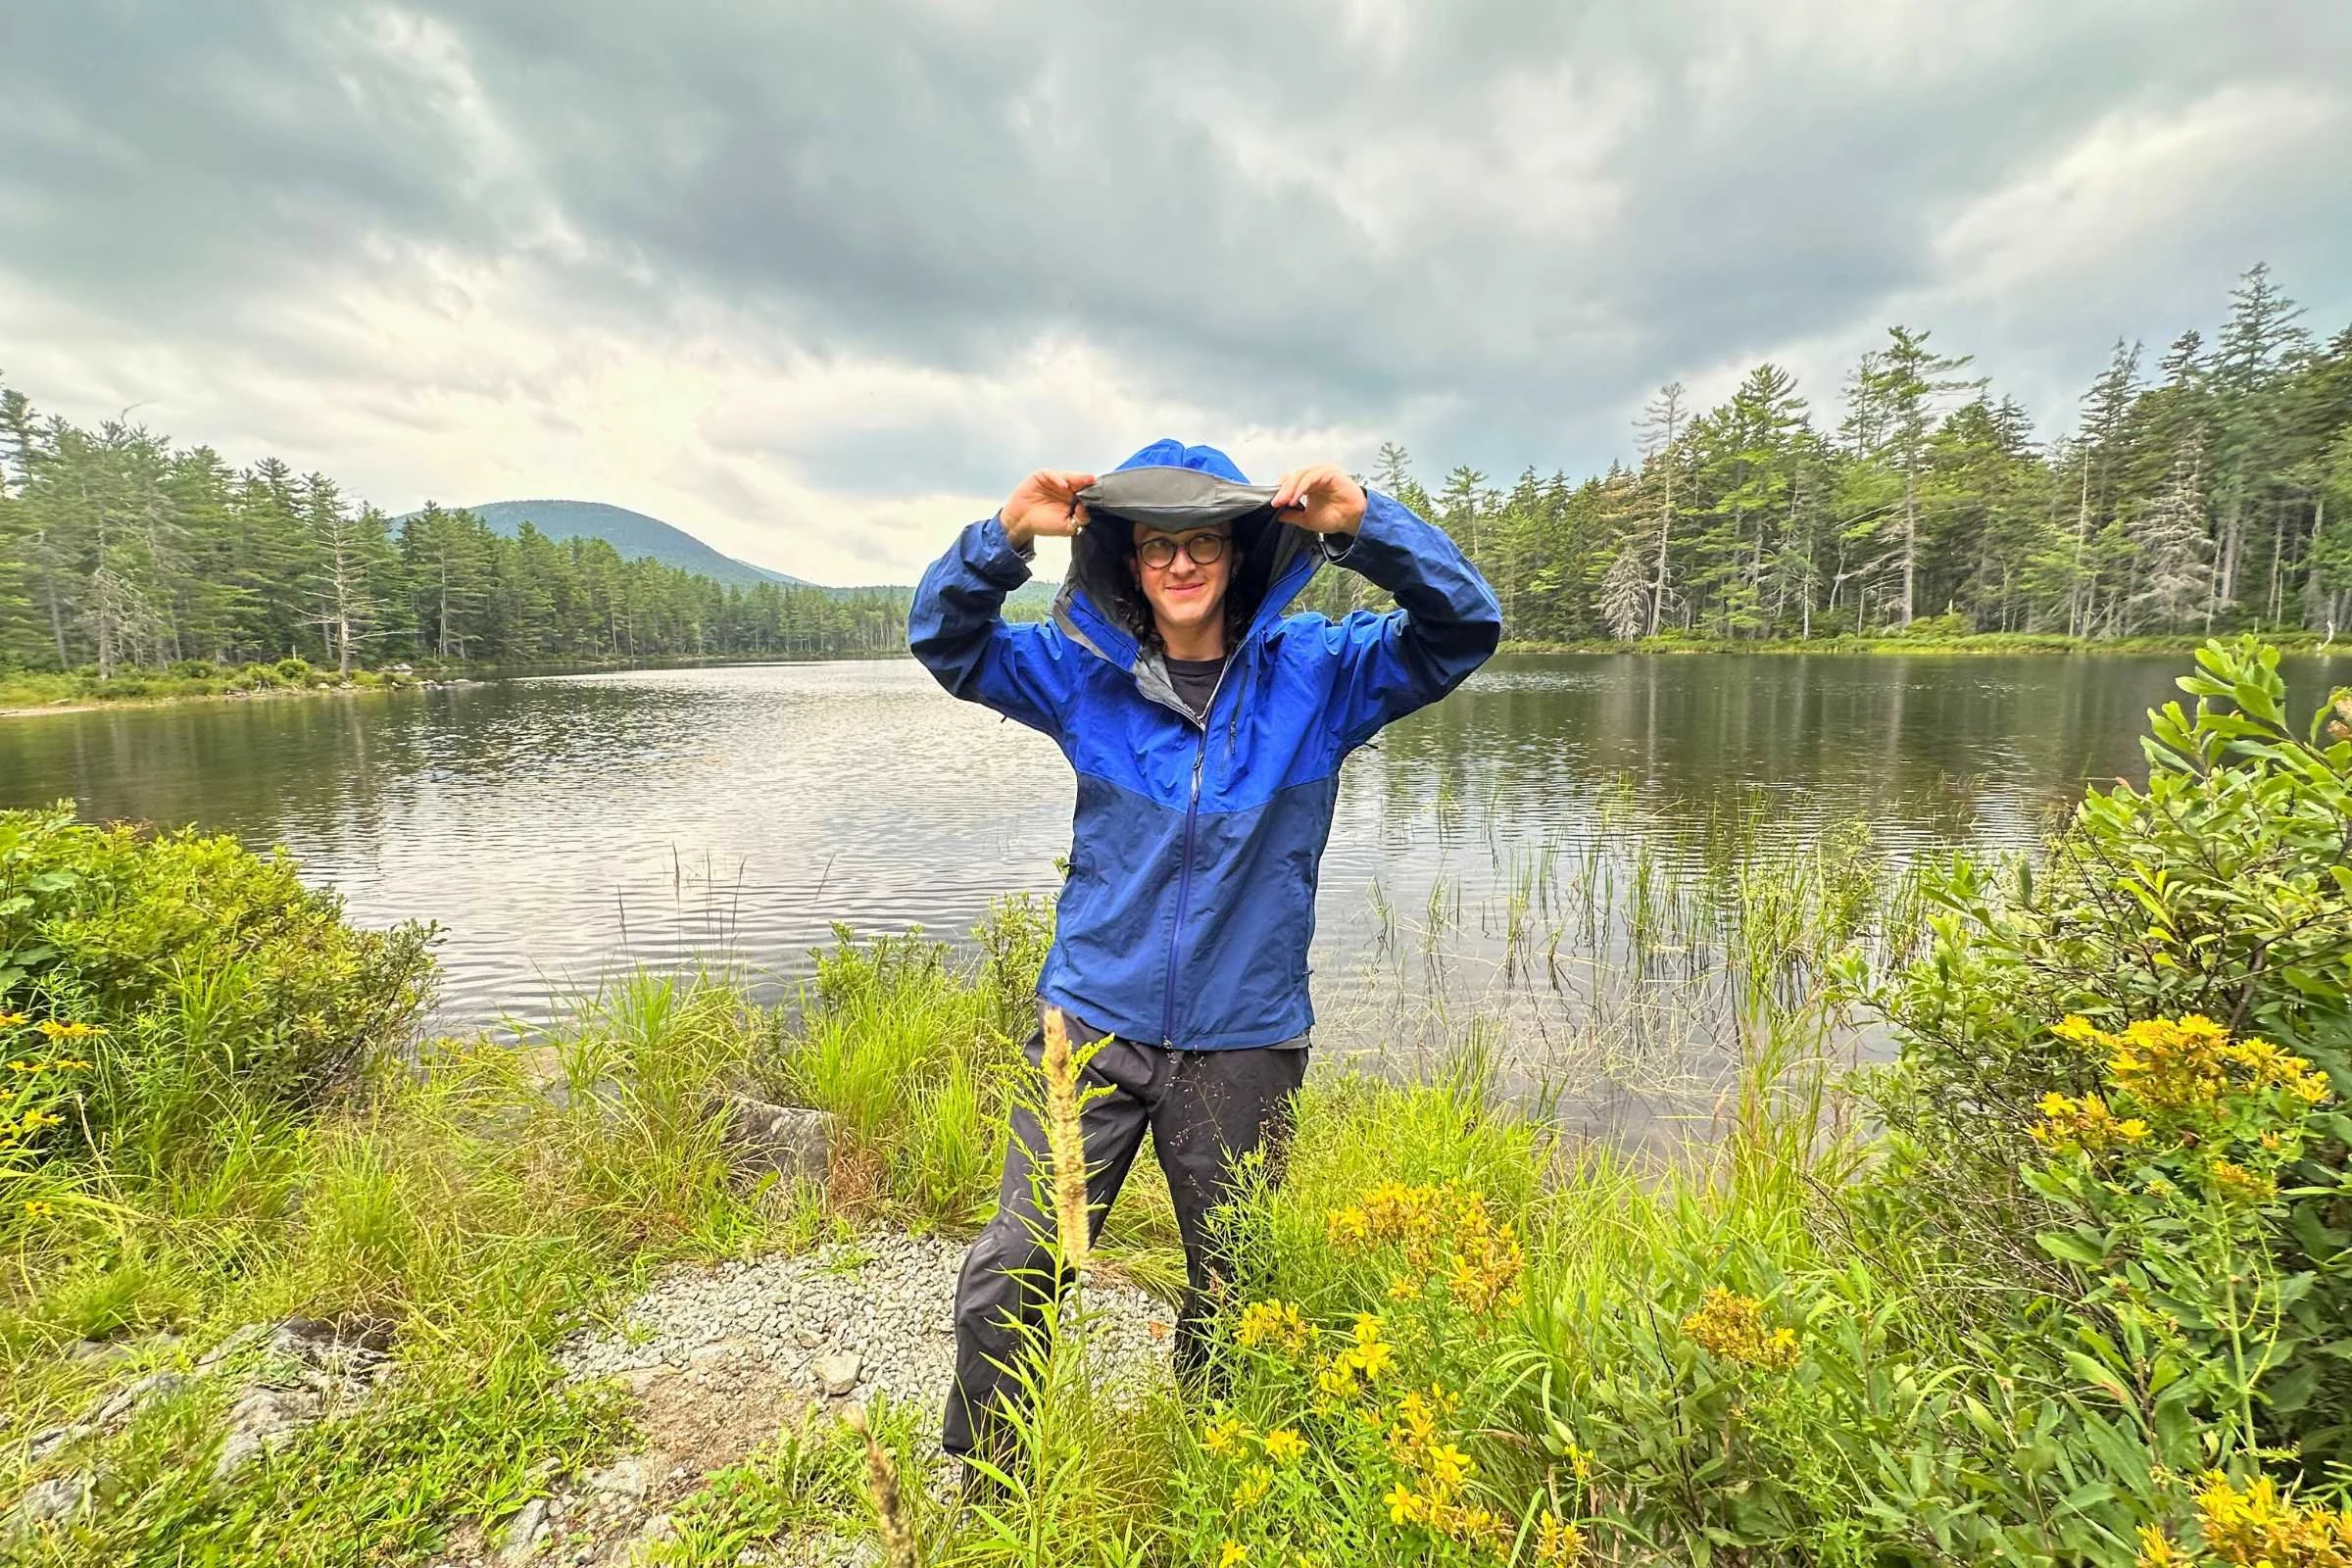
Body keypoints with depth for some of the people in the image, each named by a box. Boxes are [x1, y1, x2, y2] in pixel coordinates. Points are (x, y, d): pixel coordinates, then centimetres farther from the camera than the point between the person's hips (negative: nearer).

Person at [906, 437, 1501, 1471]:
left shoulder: (1315, 675, -5)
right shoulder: (1082, 672, -2)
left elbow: (1464, 628, -8)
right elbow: (945, 639, 2)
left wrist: (1364, 524, -23)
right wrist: (1006, 534, -16)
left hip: (1244, 1042, 0)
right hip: (1093, 1023, 1)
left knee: (1232, 1293, 19)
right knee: (1006, 1275, 4)